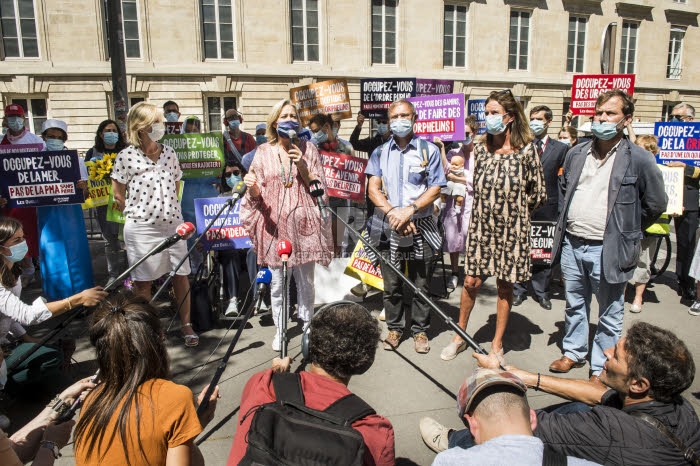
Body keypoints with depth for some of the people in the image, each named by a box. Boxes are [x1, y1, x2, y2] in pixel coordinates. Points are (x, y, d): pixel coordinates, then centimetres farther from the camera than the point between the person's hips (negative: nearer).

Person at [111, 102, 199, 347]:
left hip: (172, 223, 4)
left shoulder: (169, 152, 5)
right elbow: (118, 196, 0)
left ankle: (186, 325, 22)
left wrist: (169, 208, 10)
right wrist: (137, 213, 1)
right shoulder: (126, 156, -7)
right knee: (142, 281, 8)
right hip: (141, 228, -3)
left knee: (181, 275, 7)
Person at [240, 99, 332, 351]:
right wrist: (252, 186, -17)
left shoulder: (308, 149, 6)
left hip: (303, 223, 0)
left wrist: (303, 167, -11)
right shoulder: (263, 152, 6)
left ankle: (307, 327, 23)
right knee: (278, 282, 6)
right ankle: (280, 330, 22)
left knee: (306, 281, 5)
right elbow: (256, 195, 6)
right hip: (274, 224, 0)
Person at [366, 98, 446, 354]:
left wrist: (409, 210, -15)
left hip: (421, 226, -1)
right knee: (391, 283, 8)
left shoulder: (429, 150, 3)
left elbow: (435, 188, -2)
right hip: (387, 227, 2)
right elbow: (373, 189, 3)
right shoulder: (380, 153, 10)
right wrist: (393, 212, -13)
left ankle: (420, 330, 21)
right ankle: (394, 328, 24)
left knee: (421, 284, 5)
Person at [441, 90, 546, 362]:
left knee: (505, 286, 9)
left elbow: (538, 195, 1)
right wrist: (491, 207, 8)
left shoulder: (526, 151, -7)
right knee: (471, 281, 4)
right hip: (481, 227, 3)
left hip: (511, 230, -2)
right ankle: (460, 335, 23)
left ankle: (497, 343, 24)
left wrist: (513, 210, 6)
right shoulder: (480, 150, 3)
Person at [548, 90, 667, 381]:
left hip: (609, 250, -4)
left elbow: (656, 204, 0)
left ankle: (601, 368, 24)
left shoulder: (639, 159, -8)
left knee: (609, 315, 8)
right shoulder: (576, 153, 7)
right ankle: (574, 352, 37)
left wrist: (626, 232, 6)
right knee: (574, 305, 19)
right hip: (572, 245, 5)